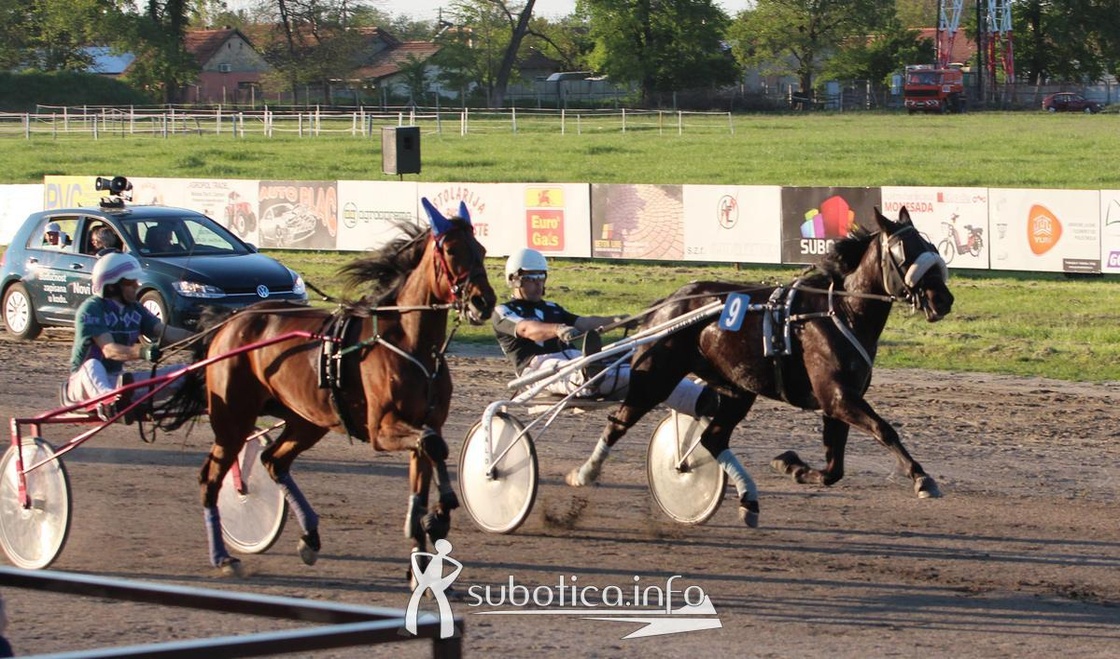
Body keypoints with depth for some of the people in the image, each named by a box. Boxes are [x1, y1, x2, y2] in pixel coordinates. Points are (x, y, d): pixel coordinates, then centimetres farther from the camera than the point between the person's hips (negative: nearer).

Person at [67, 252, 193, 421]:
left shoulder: (135, 309, 7)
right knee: (92, 366, -44)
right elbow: (109, 350, -29)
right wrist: (142, 352, -47)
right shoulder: (91, 309, -16)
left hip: (116, 382, 7)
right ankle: (108, 400, -76)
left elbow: (167, 333, -2)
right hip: (85, 382, -7)